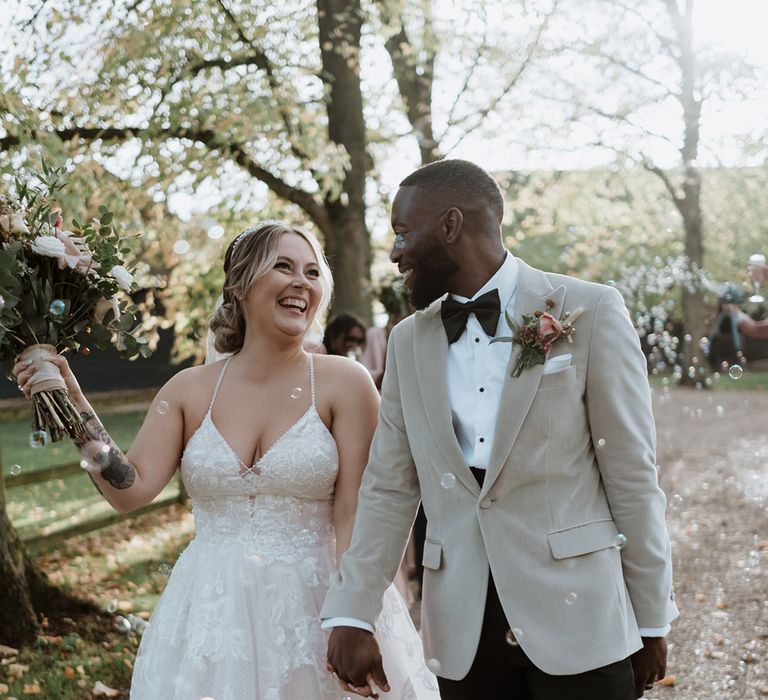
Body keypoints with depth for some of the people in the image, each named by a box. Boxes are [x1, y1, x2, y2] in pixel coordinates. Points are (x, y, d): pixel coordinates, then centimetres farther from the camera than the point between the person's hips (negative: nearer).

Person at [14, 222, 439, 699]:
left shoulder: (344, 383, -6)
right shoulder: (190, 390, 3)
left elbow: (354, 516, -10)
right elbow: (133, 490, -3)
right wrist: (75, 409, -10)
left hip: (313, 605, -2)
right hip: (212, 609, 2)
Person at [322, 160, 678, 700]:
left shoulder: (590, 312, -4)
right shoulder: (409, 342, 9)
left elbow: (631, 475, -4)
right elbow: (388, 489, 8)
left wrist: (652, 622, -2)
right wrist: (351, 614, -1)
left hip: (579, 618, -3)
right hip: (463, 630, 4)